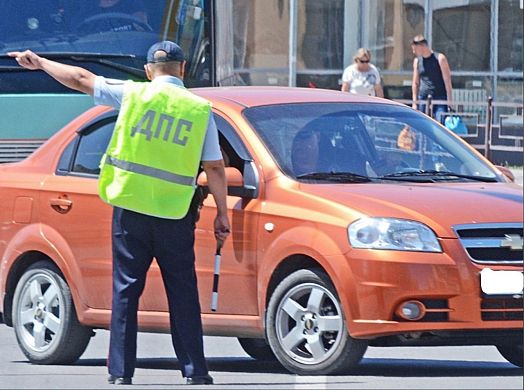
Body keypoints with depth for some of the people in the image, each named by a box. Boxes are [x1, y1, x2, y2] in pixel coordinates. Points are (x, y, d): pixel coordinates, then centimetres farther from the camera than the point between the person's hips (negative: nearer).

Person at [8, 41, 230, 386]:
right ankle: (195, 371, 5)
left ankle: (121, 372, 3)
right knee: (183, 293, 7)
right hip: (175, 214, 0)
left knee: (126, 290, 5)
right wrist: (222, 214, 10)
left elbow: (81, 79, 7)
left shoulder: (133, 95, 0)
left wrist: (39, 62, 20)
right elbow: (215, 167, 2)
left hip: (130, 207, 0)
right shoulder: (200, 110, 0)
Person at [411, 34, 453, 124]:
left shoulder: (440, 58, -4)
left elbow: (447, 81, -4)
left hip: (440, 99, -4)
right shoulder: (417, 61, 11)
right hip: (423, 98, 4)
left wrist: (449, 100, -9)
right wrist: (414, 102, 11)